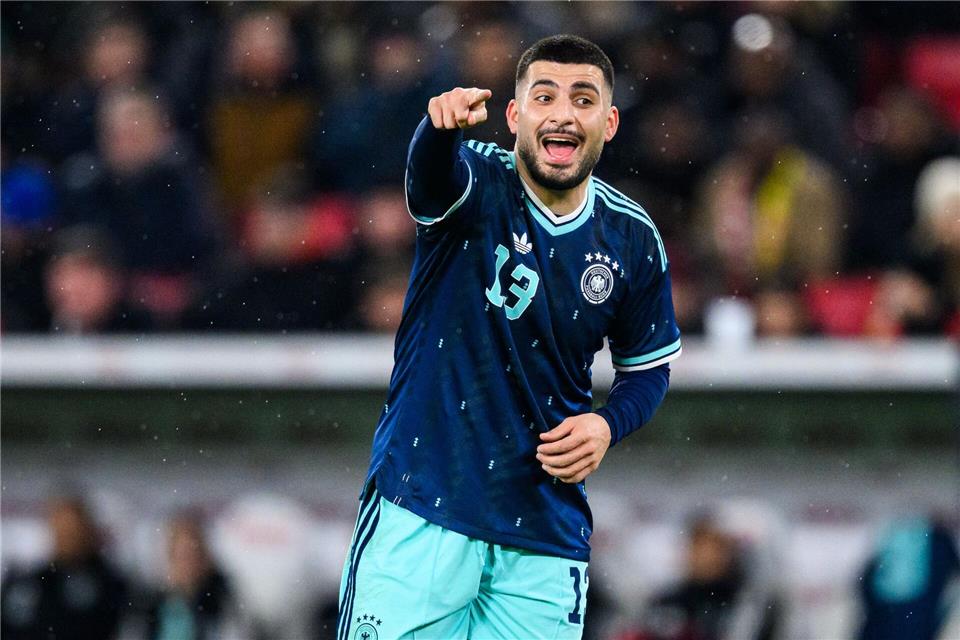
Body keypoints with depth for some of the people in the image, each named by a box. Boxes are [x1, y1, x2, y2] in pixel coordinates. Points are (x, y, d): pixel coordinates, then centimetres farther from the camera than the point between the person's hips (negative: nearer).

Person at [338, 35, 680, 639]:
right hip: (421, 509, -3)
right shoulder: (475, 186, -8)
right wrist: (444, 123, -56)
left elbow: (649, 367, 16)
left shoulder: (633, 240, 3)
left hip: (546, 530, 3)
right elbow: (431, 170, -33)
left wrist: (608, 425, -5)